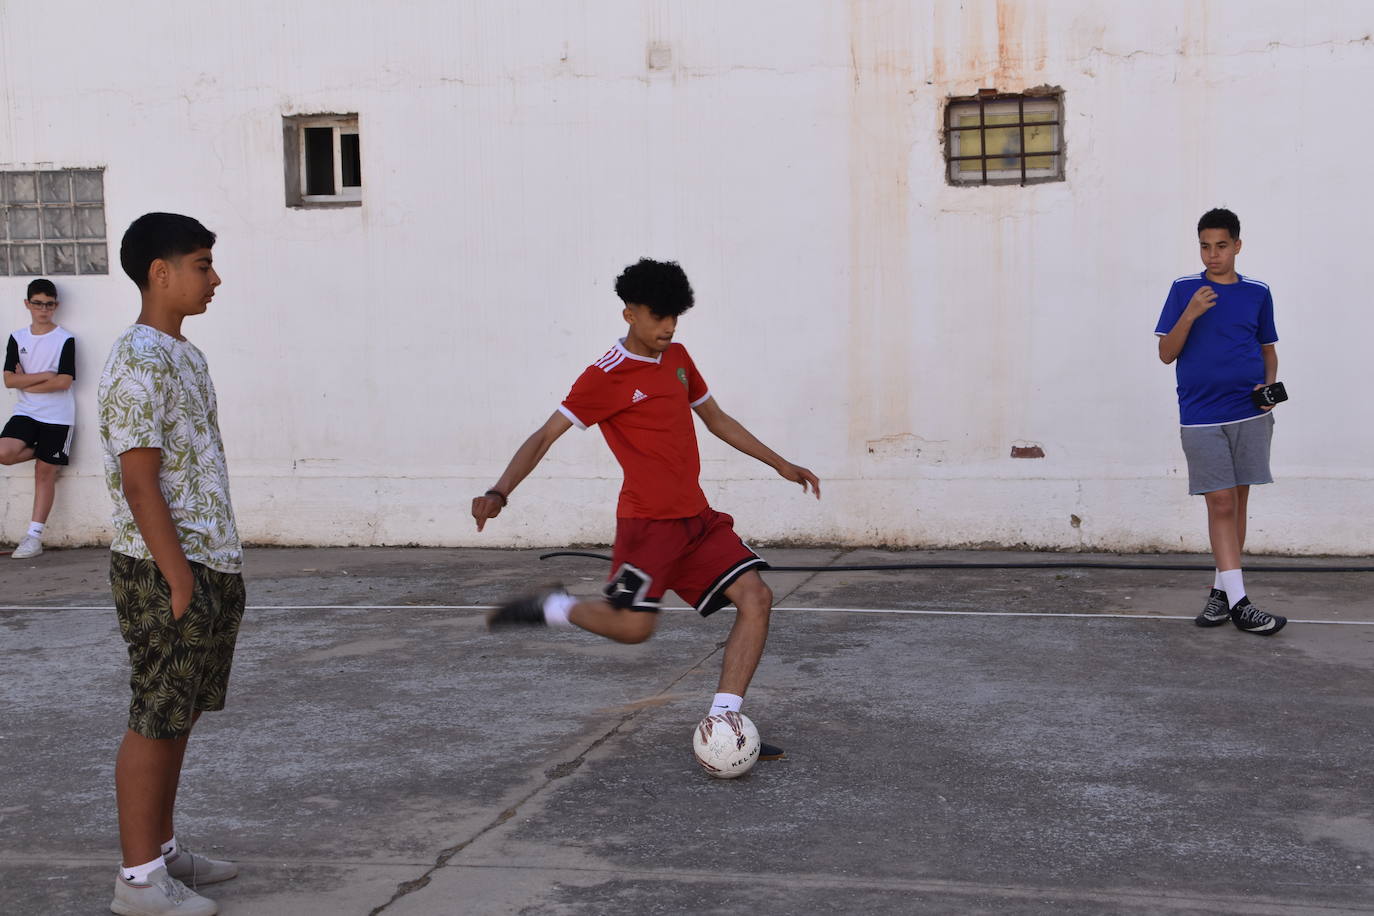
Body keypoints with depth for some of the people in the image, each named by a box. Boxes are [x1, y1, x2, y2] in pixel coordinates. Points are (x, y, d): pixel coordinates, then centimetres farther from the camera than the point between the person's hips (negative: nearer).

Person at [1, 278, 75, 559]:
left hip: (57, 416, -3)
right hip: (26, 412, 3)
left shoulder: (65, 339, -4)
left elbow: (63, 381, -13)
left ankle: (34, 536, 5)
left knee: (45, 472, 0)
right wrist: (44, 376, -12)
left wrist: (26, 381, -7)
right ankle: (47, 453, 9)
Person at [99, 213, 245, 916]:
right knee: (156, 719, -2)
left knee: (178, 717, 15)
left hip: (209, 565, 9)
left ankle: (162, 847, 26)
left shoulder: (186, 357, 15)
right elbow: (139, 483, -19)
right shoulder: (139, 361, -15)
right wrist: (179, 580, -19)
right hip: (165, 569, -9)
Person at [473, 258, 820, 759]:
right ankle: (552, 608, 10)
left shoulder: (677, 357, 13)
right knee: (633, 626, -19)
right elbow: (545, 436, -11)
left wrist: (780, 464, 25)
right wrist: (499, 492, -24)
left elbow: (716, 418, 25)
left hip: (697, 518, 7)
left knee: (757, 597, -7)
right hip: (648, 520, -7)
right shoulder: (607, 376, -9)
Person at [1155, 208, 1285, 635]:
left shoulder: (1257, 292, 9)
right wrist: (1190, 315, -14)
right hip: (1202, 417, -2)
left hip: (1250, 414, 2)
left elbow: (1268, 349, 18)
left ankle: (1221, 589, 17)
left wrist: (1269, 385, -2)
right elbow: (1166, 353, 1)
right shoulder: (1184, 290, 4)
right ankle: (1238, 601, -8)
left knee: (1237, 501, 6)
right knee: (1221, 503, -7)